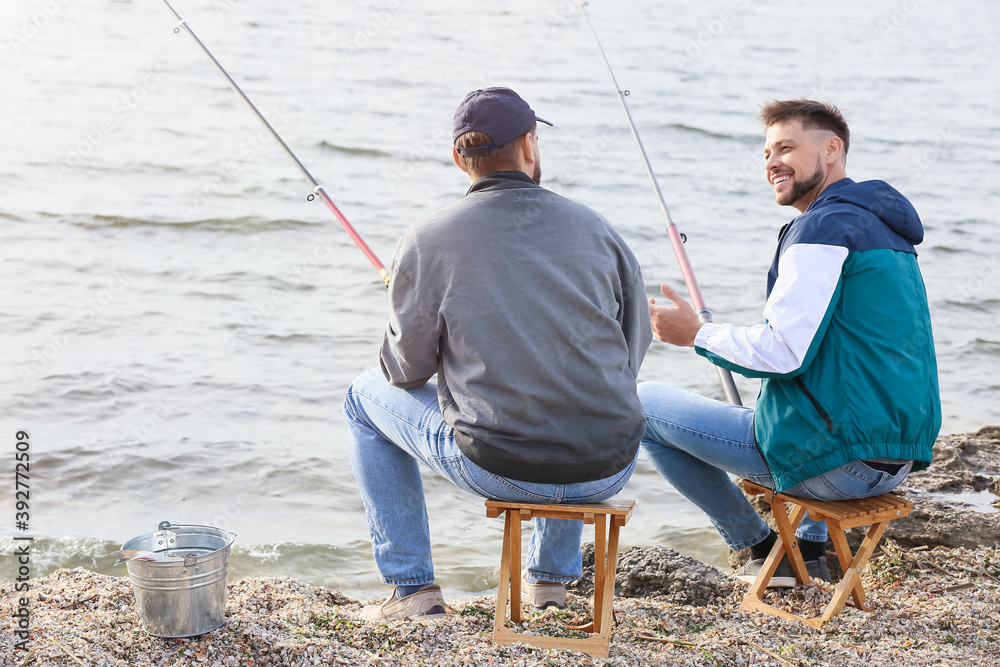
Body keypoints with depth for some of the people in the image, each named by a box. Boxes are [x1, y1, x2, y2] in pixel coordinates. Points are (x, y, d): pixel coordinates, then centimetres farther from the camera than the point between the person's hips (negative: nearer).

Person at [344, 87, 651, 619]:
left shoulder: (427, 241, -5)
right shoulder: (593, 226, 4)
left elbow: (406, 370, 1)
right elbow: (634, 346, 11)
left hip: (500, 470, -3)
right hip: (610, 470, 4)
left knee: (366, 397, 22)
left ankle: (413, 588, 22)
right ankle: (551, 576, 44)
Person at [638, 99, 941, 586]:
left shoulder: (824, 226, -14)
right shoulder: (883, 226, 16)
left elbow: (781, 354, -20)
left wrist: (696, 334, -4)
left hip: (841, 463, -10)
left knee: (642, 404, 0)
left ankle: (760, 547, 10)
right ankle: (809, 550, 31)